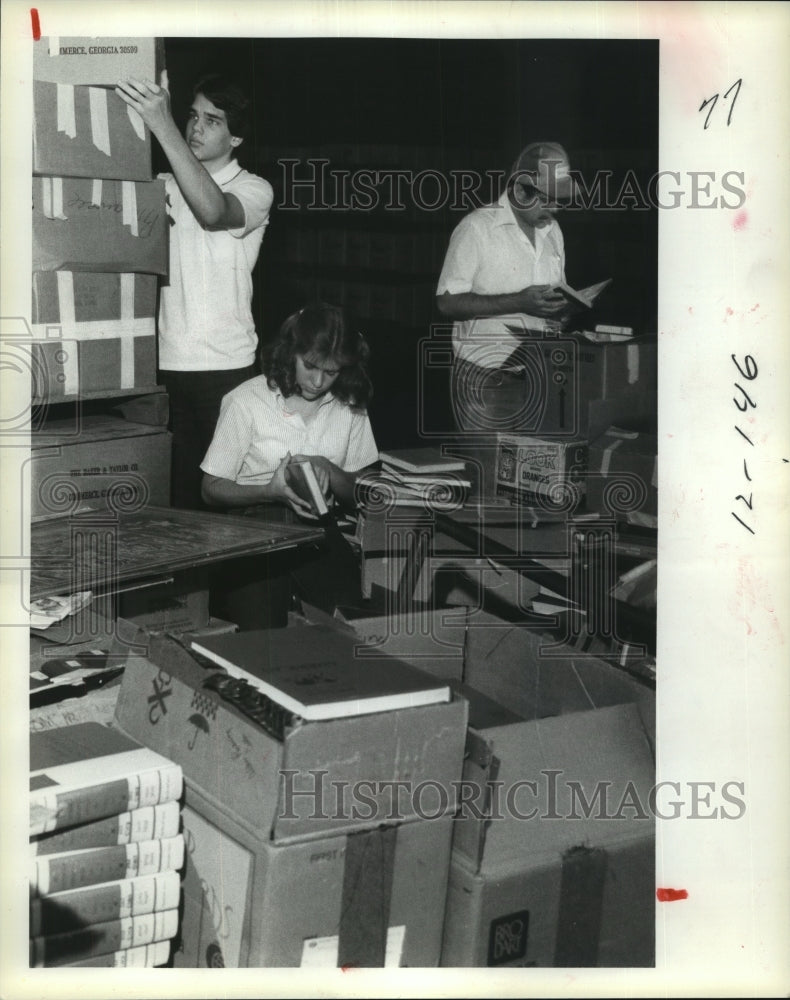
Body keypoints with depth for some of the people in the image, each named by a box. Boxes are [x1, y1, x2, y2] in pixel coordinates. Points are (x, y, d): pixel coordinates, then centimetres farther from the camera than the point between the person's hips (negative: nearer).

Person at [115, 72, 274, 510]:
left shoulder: (254, 189, 1)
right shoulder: (164, 187, 15)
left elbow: (214, 212, -23)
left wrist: (163, 127, -29)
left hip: (226, 365, -3)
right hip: (165, 362, 3)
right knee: (176, 489, 2)